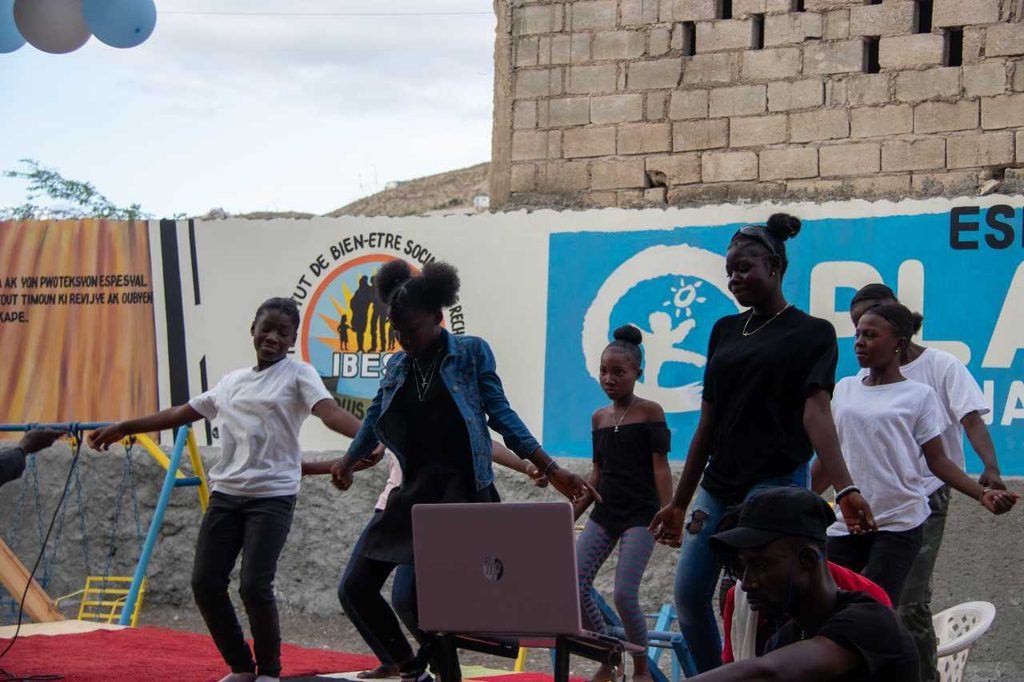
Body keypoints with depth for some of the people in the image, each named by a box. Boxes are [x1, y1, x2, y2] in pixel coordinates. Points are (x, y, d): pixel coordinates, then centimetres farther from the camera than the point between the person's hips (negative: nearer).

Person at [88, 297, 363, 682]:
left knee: (255, 585, -15)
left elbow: (329, 412, -17)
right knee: (205, 582, -2)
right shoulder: (232, 382, 18)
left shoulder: (297, 375, 1)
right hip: (226, 493, 6)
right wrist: (122, 429, 29)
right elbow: (182, 413, 26)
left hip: (273, 496, -6)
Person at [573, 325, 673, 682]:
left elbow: (660, 467, -7)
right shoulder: (598, 417, 11)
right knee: (574, 586, -7)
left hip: (640, 515, -6)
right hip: (604, 513, 6)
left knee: (624, 593, -15)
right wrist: (571, 515, 12)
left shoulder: (650, 412, -5)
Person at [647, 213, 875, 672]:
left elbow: (816, 411, -16)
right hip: (719, 484, 7)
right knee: (689, 597, 3)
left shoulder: (811, 333, -3)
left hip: (777, 480, -7)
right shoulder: (725, 331, 14)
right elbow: (708, 422, 16)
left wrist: (847, 488, -31)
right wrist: (679, 503, 14)